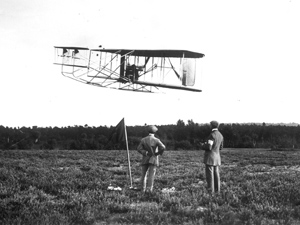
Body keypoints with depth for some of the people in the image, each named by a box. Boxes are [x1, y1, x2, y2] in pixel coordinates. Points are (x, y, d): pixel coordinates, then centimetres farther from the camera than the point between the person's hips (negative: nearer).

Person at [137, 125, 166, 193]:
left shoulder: (143, 140, 0)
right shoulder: (156, 140, -7)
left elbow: (139, 149, -8)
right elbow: (163, 147, -19)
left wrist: (145, 153, -7)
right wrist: (158, 153, -5)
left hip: (145, 159, 2)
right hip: (153, 159, -2)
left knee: (143, 174, 11)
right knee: (151, 175, -5)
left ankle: (143, 189, 13)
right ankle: (149, 189, -14)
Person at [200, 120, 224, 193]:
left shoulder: (212, 135, -17)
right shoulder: (220, 135, 10)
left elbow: (208, 147, -23)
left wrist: (203, 145, -1)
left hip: (210, 157, -8)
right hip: (217, 157, 8)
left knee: (209, 174, -3)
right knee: (216, 174, 10)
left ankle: (210, 189, -3)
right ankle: (217, 189, 10)